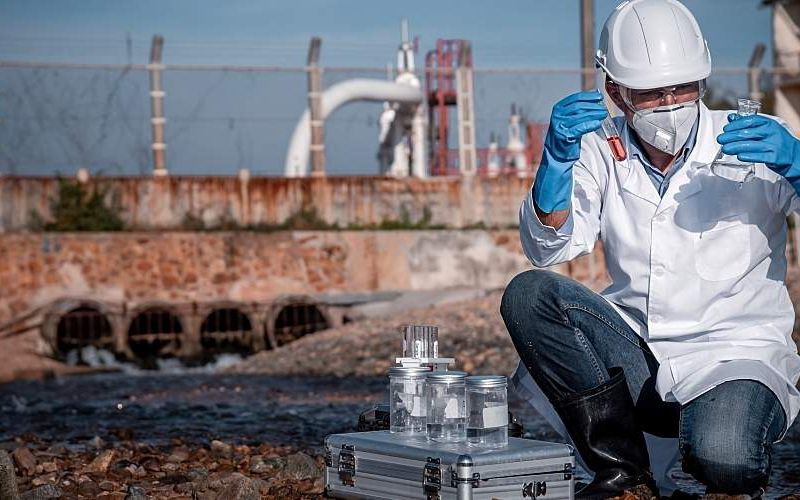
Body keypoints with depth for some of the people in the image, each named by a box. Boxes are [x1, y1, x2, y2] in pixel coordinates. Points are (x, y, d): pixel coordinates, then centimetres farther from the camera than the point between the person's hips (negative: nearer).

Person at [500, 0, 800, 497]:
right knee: (527, 294, -18)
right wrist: (557, 155, -24)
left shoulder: (753, 144, -3)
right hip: (634, 363, 4)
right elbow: (550, 247, -7)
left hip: (737, 354, -4)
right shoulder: (602, 150, 3)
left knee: (722, 457, -36)